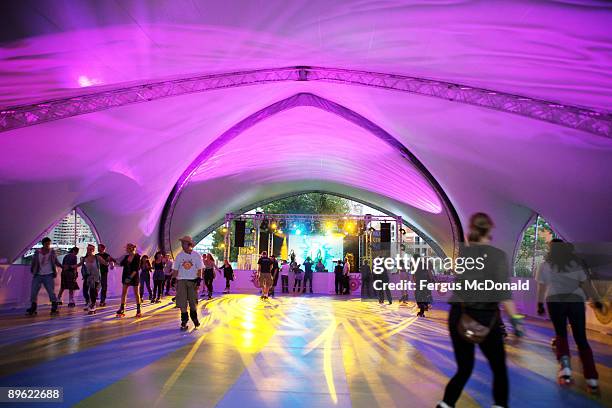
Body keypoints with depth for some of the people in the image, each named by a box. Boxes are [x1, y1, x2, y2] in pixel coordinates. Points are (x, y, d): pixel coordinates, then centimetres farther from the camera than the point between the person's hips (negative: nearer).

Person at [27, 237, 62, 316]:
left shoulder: (52, 252, 1)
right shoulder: (37, 252, 2)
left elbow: (56, 262, 8)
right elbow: (33, 262, 4)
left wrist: (62, 266, -4)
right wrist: (32, 270, -7)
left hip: (48, 275, -2)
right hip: (38, 275, 2)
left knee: (51, 292, -4)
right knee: (33, 292, 4)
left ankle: (54, 309, 3)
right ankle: (33, 309, 19)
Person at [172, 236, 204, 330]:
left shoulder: (196, 255, -2)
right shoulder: (179, 256, 3)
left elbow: (199, 269, -1)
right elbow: (175, 269, 7)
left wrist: (198, 281, -8)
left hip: (193, 281, -1)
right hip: (181, 280, 1)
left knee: (193, 301, 5)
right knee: (182, 302, -1)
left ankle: (194, 318, 29)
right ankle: (184, 321, 12)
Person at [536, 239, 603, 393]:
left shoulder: (545, 265, 6)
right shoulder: (576, 264, 9)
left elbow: (541, 288, 5)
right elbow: (587, 284, 5)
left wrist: (540, 304, 13)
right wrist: (596, 300, 13)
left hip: (555, 301, -1)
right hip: (576, 301, 1)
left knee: (561, 335, 16)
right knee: (581, 339, 8)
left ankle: (565, 366, -7)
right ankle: (592, 380, 3)